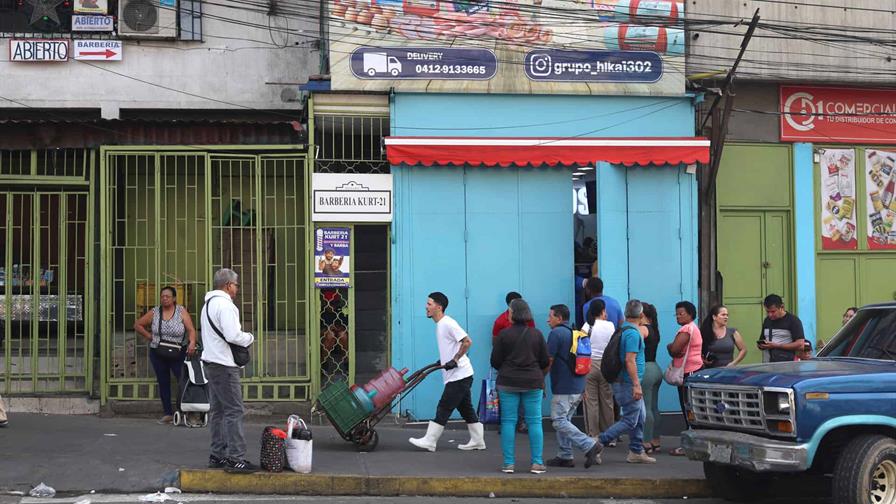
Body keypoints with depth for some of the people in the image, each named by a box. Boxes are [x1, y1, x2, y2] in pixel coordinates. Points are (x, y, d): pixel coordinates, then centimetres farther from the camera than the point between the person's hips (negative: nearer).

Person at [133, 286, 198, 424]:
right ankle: (168, 413, 13)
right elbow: (137, 325, 14)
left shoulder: (181, 311, -2)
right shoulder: (154, 313, 5)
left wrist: (192, 343, -28)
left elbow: (191, 330, -11)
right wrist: (149, 336, 4)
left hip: (178, 355, -3)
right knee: (163, 384, 7)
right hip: (158, 354, 3)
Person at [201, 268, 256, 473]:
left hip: (211, 363, 11)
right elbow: (233, 335, -23)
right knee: (234, 411, -10)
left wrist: (243, 338, 12)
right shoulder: (225, 305, -14)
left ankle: (217, 454, 17)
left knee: (217, 410, 14)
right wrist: (249, 338, -5)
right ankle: (235, 458, -13)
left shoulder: (208, 304, 20)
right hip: (224, 365, -11)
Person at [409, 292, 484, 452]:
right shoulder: (440, 325, 15)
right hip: (458, 375, 10)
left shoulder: (448, 323, -16)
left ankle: (429, 441, -3)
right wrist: (442, 361, 14)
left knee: (444, 408, -6)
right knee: (466, 409, 13)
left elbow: (467, 342, -21)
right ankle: (478, 441, 17)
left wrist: (454, 360, -20)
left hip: (459, 375, -10)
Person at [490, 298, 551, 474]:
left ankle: (508, 463, 2)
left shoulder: (504, 334, -6)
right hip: (533, 383, 1)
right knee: (534, 421, 5)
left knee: (508, 421, 4)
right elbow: (545, 361, 3)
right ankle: (537, 463, 2)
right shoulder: (536, 334, 0)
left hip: (508, 382, -1)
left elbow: (495, 361, -3)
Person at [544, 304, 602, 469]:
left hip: (564, 387, -9)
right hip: (578, 387, 9)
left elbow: (549, 361, -13)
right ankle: (565, 456, 13)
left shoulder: (556, 333, -10)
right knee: (564, 420, 14)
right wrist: (584, 389, 24)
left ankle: (589, 445, -17)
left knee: (559, 421, -8)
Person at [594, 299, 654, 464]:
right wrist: (636, 384, -23)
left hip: (622, 381, 10)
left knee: (640, 417, 13)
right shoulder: (633, 333, -17)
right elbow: (630, 360, -24)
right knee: (630, 421, -6)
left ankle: (636, 452, 16)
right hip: (629, 382, -10)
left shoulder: (622, 330, 12)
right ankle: (598, 442, -5)